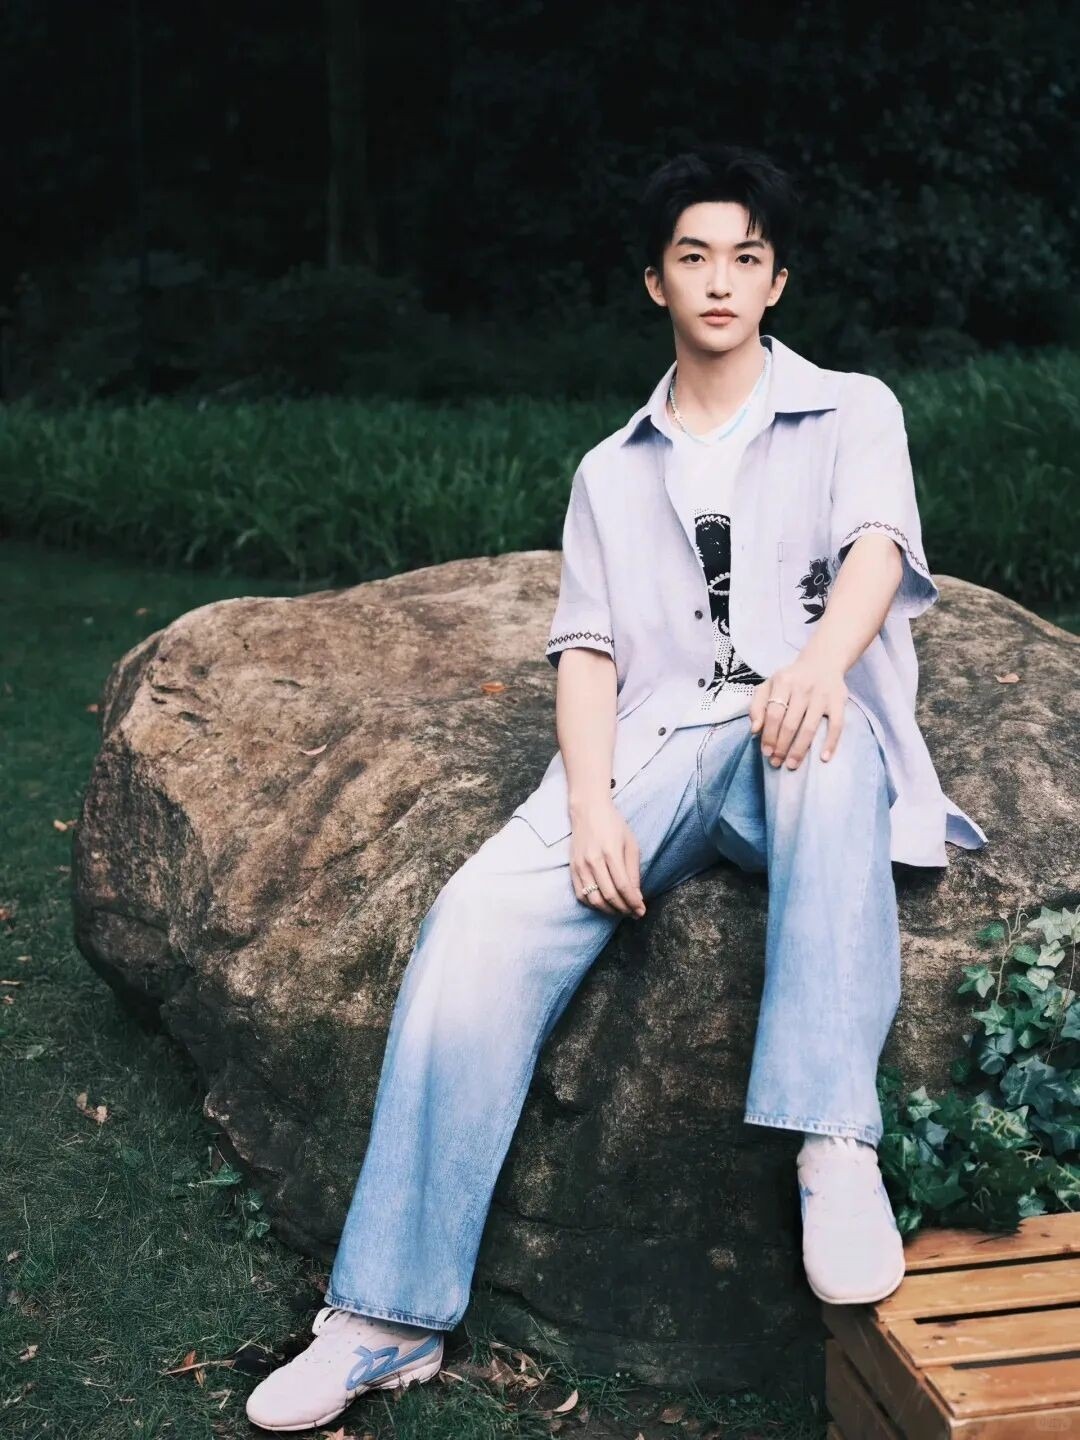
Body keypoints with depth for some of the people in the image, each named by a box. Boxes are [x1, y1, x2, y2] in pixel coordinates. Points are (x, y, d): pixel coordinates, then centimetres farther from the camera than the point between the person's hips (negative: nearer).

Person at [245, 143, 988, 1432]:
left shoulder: (852, 411, 15)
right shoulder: (611, 473, 22)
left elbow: (878, 551, -7)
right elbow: (587, 652, 10)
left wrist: (819, 662, -32)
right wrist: (590, 806, -11)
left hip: (804, 742, -2)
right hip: (652, 756, 2)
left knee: (827, 741, -40)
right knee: (478, 924, -25)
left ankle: (835, 1150, -42)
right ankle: (391, 1317, -21)